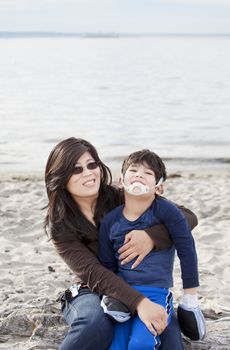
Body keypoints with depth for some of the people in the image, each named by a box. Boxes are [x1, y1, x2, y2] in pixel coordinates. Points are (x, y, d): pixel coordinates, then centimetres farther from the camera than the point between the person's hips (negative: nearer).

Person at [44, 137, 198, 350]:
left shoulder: (120, 199, -8)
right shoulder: (59, 225, -9)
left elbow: (188, 217, -11)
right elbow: (91, 272, -23)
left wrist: (152, 237, -32)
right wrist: (139, 302, -38)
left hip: (140, 289, 1)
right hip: (90, 293, -1)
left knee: (167, 328, -30)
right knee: (96, 322, -35)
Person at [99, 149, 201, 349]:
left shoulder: (165, 210, -10)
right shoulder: (109, 221, 3)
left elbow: (186, 249, -5)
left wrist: (191, 298, -1)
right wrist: (110, 296, -1)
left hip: (156, 293, -4)